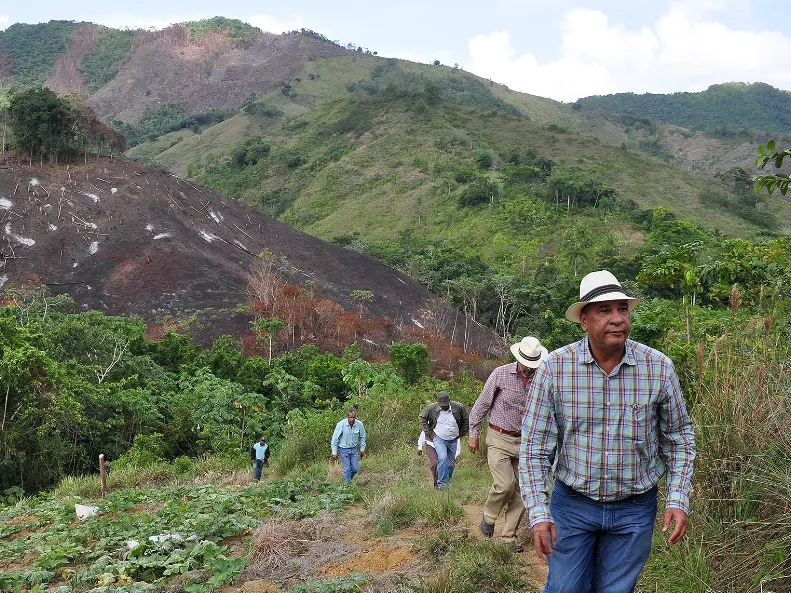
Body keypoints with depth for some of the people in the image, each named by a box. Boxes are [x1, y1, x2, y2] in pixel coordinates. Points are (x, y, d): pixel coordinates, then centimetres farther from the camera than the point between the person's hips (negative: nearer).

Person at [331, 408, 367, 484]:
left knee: (355, 468, 6)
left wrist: (362, 449, 9)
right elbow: (335, 439, -12)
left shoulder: (359, 424, -13)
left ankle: (348, 478, 33)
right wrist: (334, 453, -10)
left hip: (354, 449, 3)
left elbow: (362, 437, 6)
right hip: (343, 449, -3)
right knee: (347, 469, -5)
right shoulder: (341, 424, -22)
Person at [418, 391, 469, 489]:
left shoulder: (458, 407, -10)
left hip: (453, 440, 3)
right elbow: (422, 418, 4)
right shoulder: (431, 408, -11)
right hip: (439, 438, -2)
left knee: (451, 463, 8)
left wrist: (461, 433, 4)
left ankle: (448, 482, 25)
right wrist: (429, 432, -1)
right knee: (442, 458, -21)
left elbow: (467, 420, 5)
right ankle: (441, 484, -18)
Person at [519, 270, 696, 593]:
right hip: (572, 504, -1)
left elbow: (678, 436, 4)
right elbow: (534, 447, -9)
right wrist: (538, 514, -14)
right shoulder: (554, 367, -13)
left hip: (635, 510, 1)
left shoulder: (658, 367, -9)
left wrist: (678, 500, -4)